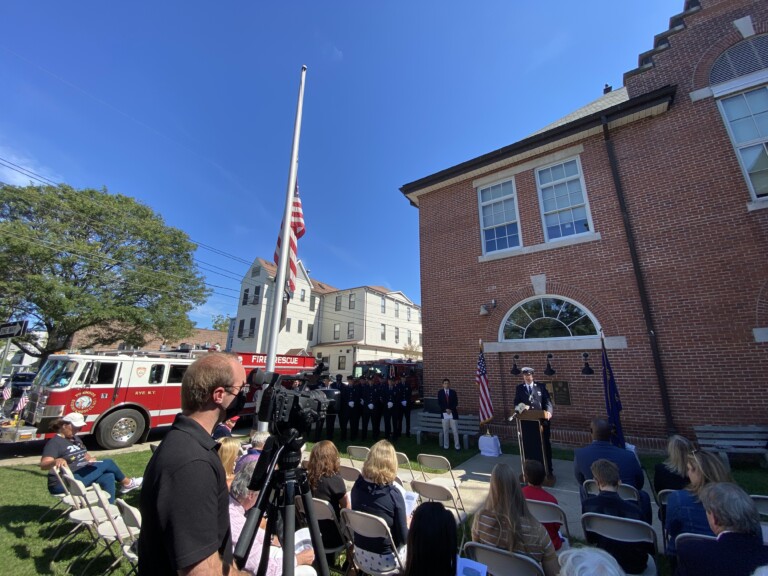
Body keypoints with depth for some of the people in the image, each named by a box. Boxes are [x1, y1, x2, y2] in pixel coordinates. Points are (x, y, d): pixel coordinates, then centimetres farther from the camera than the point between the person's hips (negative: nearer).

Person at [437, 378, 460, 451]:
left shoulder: (453, 392, 3)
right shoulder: (440, 392, 3)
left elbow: (456, 403, 1)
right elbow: (439, 403, -1)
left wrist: (451, 409, -12)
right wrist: (446, 409, -12)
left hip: (453, 413, 0)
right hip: (444, 413, 0)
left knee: (455, 431, 0)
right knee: (445, 431, 6)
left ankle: (457, 446, 8)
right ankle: (445, 446, 16)